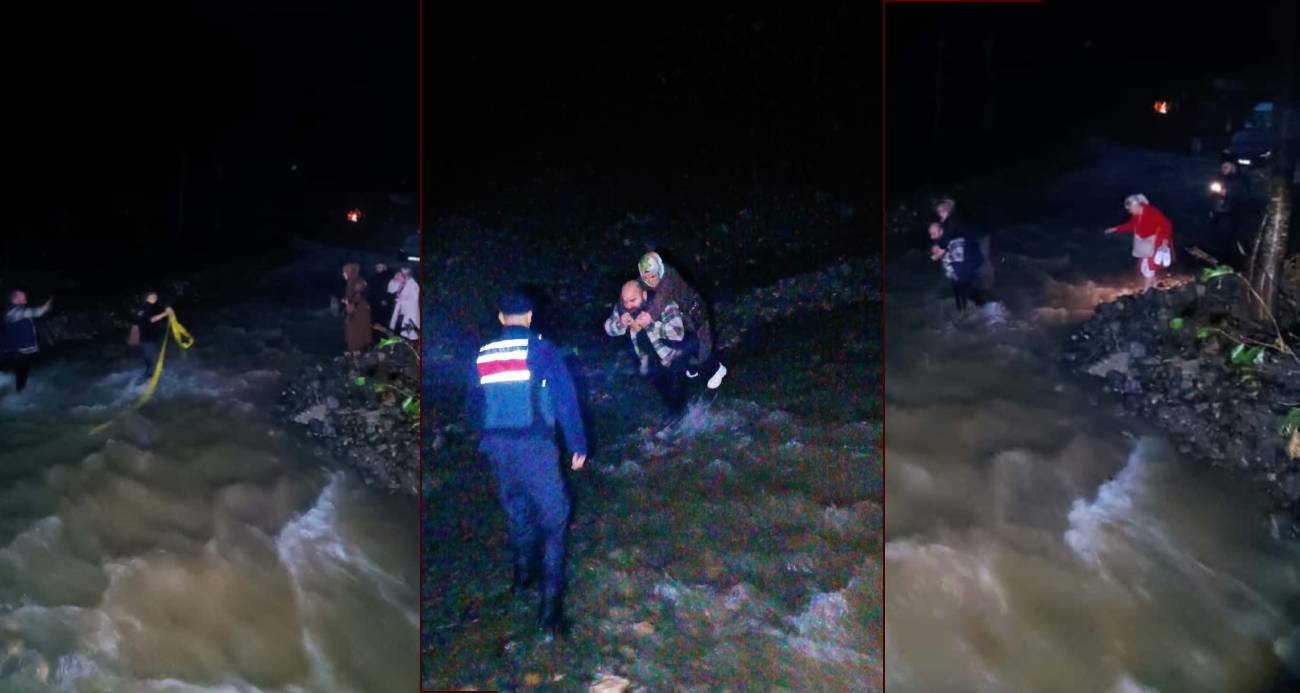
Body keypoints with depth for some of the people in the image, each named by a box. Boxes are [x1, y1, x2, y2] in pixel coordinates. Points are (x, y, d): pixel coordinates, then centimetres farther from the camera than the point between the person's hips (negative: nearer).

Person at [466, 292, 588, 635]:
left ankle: (522, 573, 42)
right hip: (534, 444, -5)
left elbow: (473, 405, 15)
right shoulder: (540, 349, -7)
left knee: (515, 508, 24)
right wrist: (578, 445, -1)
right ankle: (551, 603, -6)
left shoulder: (483, 355, 6)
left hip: (497, 446, 5)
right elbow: (565, 398, -8)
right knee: (553, 517, 0)